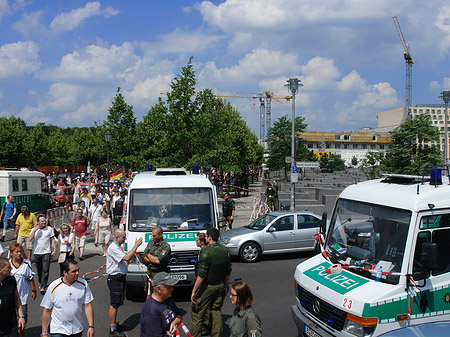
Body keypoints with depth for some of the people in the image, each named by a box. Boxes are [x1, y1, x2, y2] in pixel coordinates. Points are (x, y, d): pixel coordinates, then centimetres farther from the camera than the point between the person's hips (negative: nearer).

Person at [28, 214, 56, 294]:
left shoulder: (49, 229, 3)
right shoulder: (34, 230, 5)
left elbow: (52, 240, 7)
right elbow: (30, 239, -10)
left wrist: (54, 250, 2)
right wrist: (35, 230, -18)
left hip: (47, 252, -2)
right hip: (37, 252, 2)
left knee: (45, 270, -10)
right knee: (39, 270, 12)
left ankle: (43, 287, -11)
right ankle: (41, 284, 31)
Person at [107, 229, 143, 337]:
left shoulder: (118, 247, 15)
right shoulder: (113, 248, -19)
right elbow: (126, 257, -29)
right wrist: (136, 245, -24)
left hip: (120, 278, 10)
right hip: (115, 279, -10)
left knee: (116, 304, 19)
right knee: (114, 304, -5)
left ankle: (114, 324, 31)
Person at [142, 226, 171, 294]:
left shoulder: (166, 246, -11)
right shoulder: (150, 243, 11)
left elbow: (158, 261, -20)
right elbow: (144, 258, 7)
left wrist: (149, 255, -4)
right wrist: (153, 259, -10)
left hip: (158, 274, -7)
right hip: (149, 272, 7)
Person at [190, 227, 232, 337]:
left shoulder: (206, 252, -20)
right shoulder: (225, 250, 1)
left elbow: (201, 275, -21)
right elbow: (228, 272, 9)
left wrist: (194, 291, -14)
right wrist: (225, 287, 21)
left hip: (207, 287, -6)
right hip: (220, 285, 7)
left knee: (197, 313, 6)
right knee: (216, 311, 19)